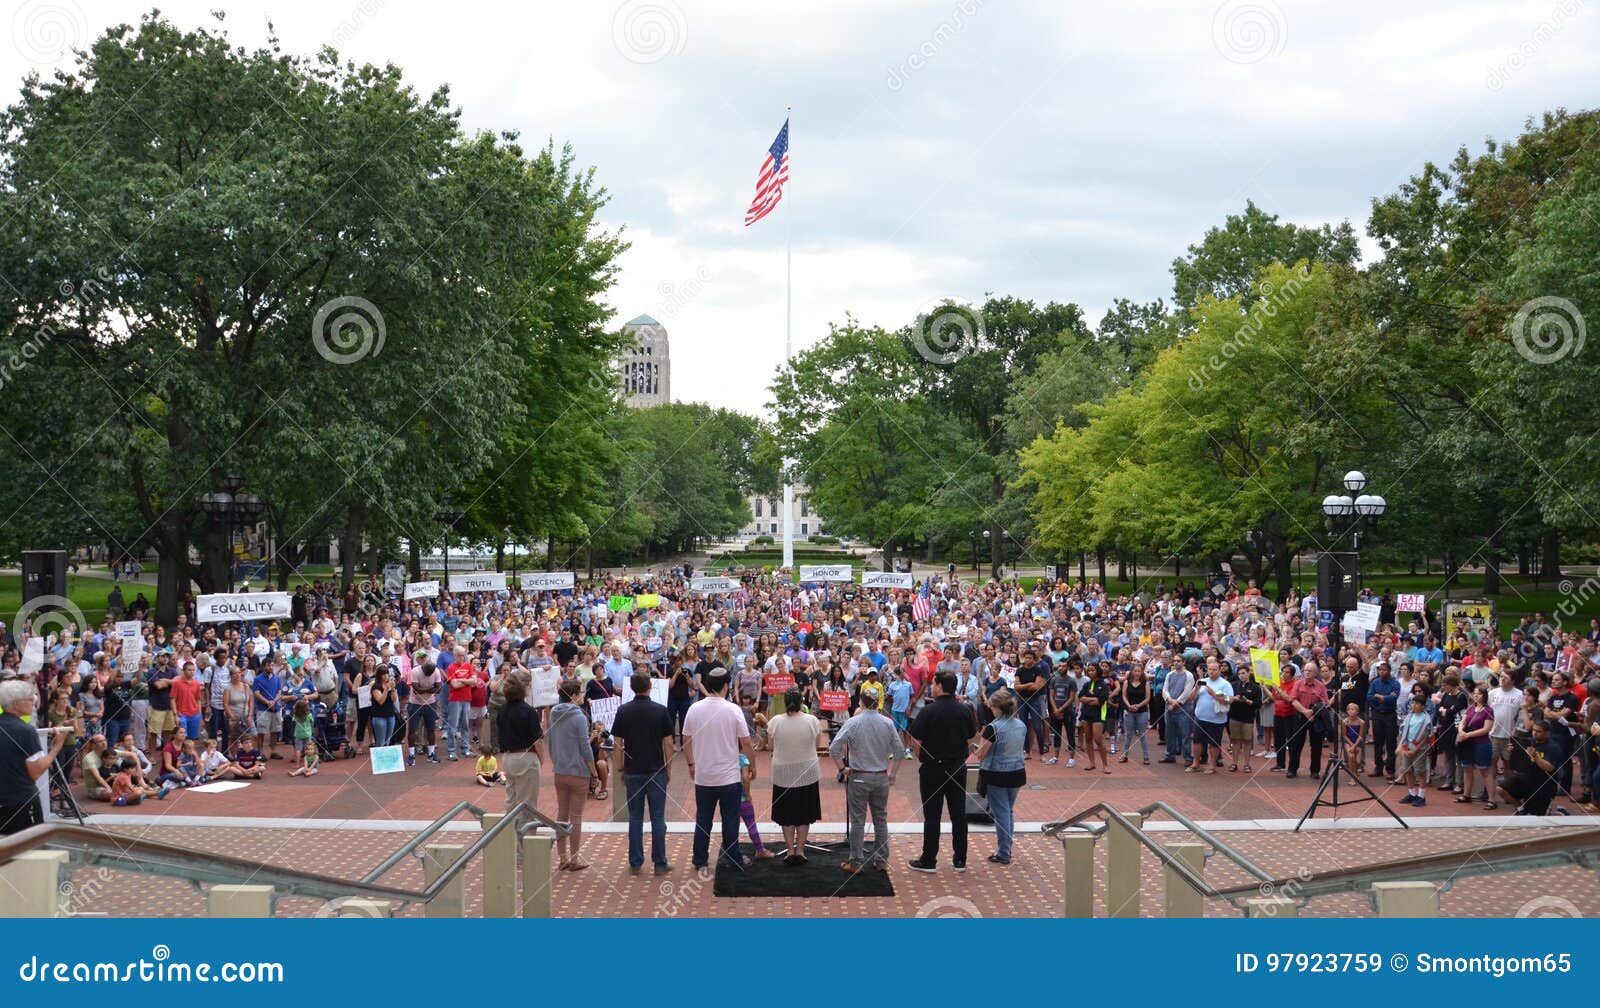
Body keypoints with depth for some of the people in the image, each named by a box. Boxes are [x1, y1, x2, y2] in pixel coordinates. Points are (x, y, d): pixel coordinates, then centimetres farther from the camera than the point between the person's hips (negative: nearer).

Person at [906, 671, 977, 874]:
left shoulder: (929, 711, -15)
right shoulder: (964, 710, -2)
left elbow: (915, 741, -13)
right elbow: (971, 739, 4)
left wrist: (921, 759, 4)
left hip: (933, 768, -4)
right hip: (958, 768, 4)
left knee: (932, 816, 3)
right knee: (959, 814, 11)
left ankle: (929, 861, 9)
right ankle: (960, 860, 16)